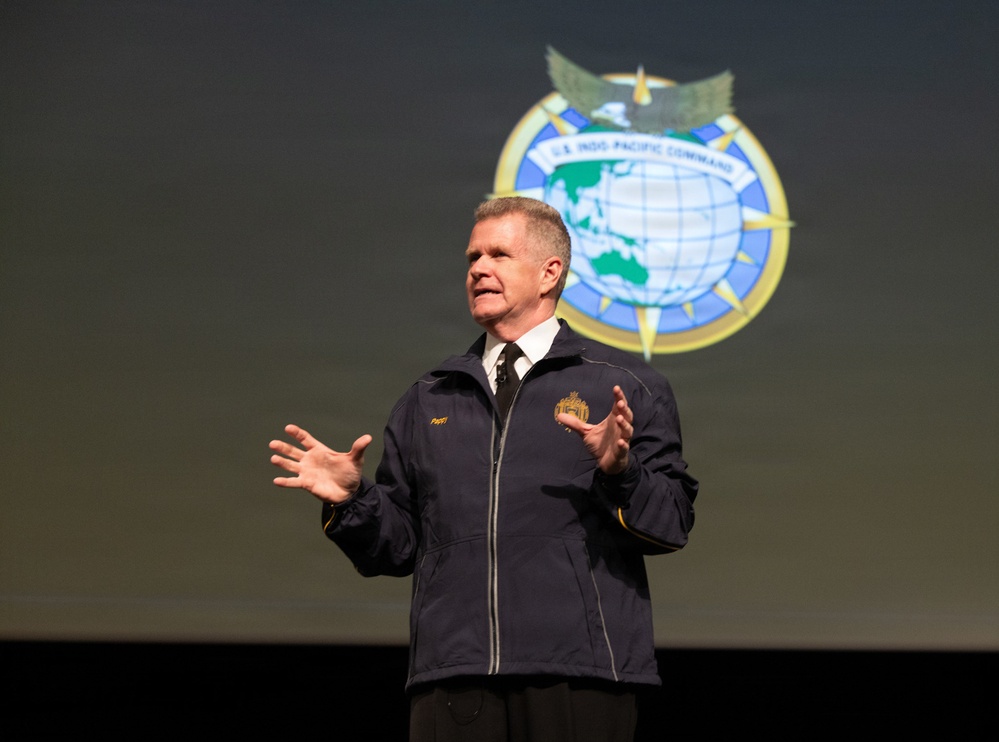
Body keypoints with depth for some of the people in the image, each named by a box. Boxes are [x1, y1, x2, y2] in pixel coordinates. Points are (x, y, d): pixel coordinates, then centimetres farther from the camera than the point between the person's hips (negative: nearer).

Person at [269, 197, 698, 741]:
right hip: (452, 678, 3)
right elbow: (398, 543, 17)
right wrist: (350, 502, -1)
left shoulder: (625, 386, 9)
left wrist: (620, 472, -17)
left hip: (578, 678, -3)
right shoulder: (426, 402, 20)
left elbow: (673, 520, 0)